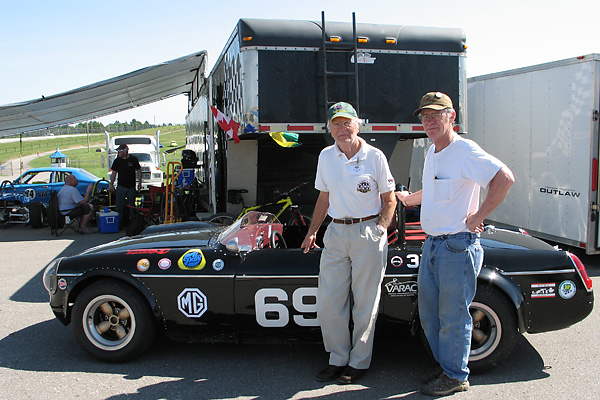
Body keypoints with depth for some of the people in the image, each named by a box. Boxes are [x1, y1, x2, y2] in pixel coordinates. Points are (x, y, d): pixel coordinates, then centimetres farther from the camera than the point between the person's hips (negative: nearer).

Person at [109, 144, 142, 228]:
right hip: (121, 186, 1)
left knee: (131, 205, 7)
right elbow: (114, 173, 8)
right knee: (119, 206, -5)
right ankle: (119, 222, 1)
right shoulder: (117, 160, 4)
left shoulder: (133, 159, 0)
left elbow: (138, 171, 6)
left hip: (131, 186, -1)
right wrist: (111, 184, 1)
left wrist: (139, 182, 1)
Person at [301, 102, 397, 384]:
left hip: (368, 233, -4)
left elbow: (389, 199, 3)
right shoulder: (326, 157, 7)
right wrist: (312, 231, 15)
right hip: (336, 232, 4)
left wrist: (381, 228, -11)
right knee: (328, 303, 5)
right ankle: (338, 358, 24)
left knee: (365, 303, 5)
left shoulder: (375, 157, -4)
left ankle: (359, 361, 22)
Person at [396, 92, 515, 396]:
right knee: (429, 313, 17)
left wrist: (478, 216, -22)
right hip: (431, 244, 9)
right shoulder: (432, 152, 13)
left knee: (452, 316, 3)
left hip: (457, 246, -9)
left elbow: (505, 178, -25)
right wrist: (408, 198, 38)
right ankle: (444, 364, 33)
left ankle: (455, 377, 19)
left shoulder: (465, 151, -15)